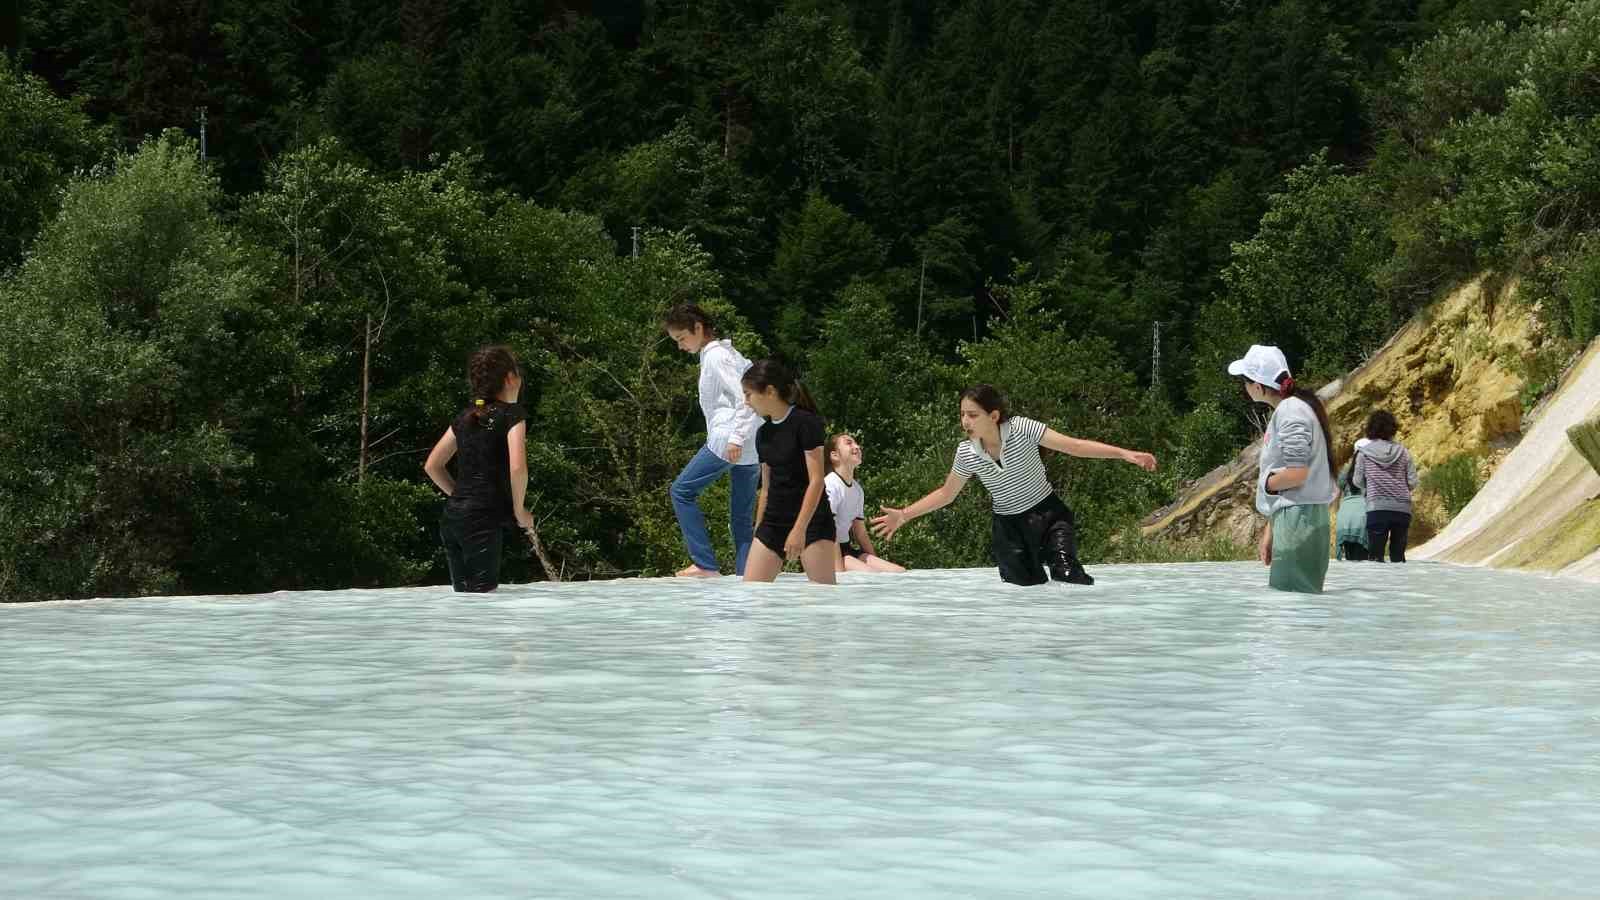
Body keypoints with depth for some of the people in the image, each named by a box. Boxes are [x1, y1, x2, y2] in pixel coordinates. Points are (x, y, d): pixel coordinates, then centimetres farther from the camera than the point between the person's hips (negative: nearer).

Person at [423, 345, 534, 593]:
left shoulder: (466, 417, 17)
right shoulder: (512, 414, -3)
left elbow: (431, 466, 20)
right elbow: (517, 467, -16)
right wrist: (519, 511, -3)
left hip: (452, 517, 7)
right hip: (483, 519, -7)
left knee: (462, 598, 10)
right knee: (483, 597, -9)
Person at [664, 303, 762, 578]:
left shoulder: (716, 356, -7)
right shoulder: (725, 353, 21)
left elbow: (745, 396, -18)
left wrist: (736, 439, -23)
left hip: (728, 441, -9)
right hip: (751, 447, 9)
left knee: (682, 490, -1)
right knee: (742, 517, 8)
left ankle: (705, 564, -6)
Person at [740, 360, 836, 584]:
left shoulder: (805, 423, -10)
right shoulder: (763, 433, 11)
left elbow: (816, 480, -15)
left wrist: (799, 529, -20)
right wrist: (758, 531, 17)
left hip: (811, 519, -7)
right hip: (774, 521, 7)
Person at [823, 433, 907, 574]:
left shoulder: (857, 489, 13)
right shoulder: (830, 485, -14)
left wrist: (875, 561, 9)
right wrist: (840, 571, -26)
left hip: (847, 548, 9)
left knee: (900, 572, -7)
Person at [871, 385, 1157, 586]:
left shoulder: (1020, 428, -18)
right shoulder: (966, 453, -8)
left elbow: (1073, 445, -19)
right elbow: (946, 494, 9)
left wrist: (1124, 453, -25)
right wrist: (904, 515, 4)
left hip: (1048, 516, -3)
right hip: (1009, 529, 3)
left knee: (1067, 575, -24)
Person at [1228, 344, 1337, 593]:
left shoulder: (1291, 410, -14)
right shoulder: (1285, 409, 15)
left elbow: (1296, 474, -21)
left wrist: (1265, 483, -1)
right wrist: (1270, 530, 20)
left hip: (1298, 518, -10)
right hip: (1288, 517, 10)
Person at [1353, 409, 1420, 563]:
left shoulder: (1365, 453, 0)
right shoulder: (1403, 452, 4)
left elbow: (1358, 482, 7)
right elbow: (1412, 483, 4)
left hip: (1377, 509, -2)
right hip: (1402, 509, 2)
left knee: (1376, 556, -2)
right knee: (1398, 556, 8)